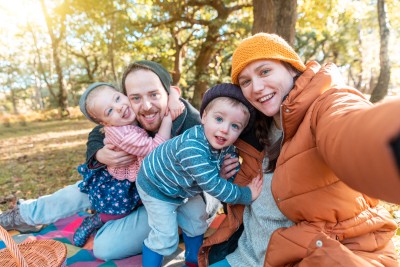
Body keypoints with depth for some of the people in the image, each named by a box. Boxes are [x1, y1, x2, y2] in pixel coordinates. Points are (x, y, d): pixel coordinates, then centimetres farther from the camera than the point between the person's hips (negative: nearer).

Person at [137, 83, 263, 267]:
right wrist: (246, 195, -27)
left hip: (185, 188, 8)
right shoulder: (192, 147, -42)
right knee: (165, 237, -4)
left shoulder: (227, 148, -16)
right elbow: (212, 185, -38)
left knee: (197, 223, 17)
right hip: (157, 187, -7)